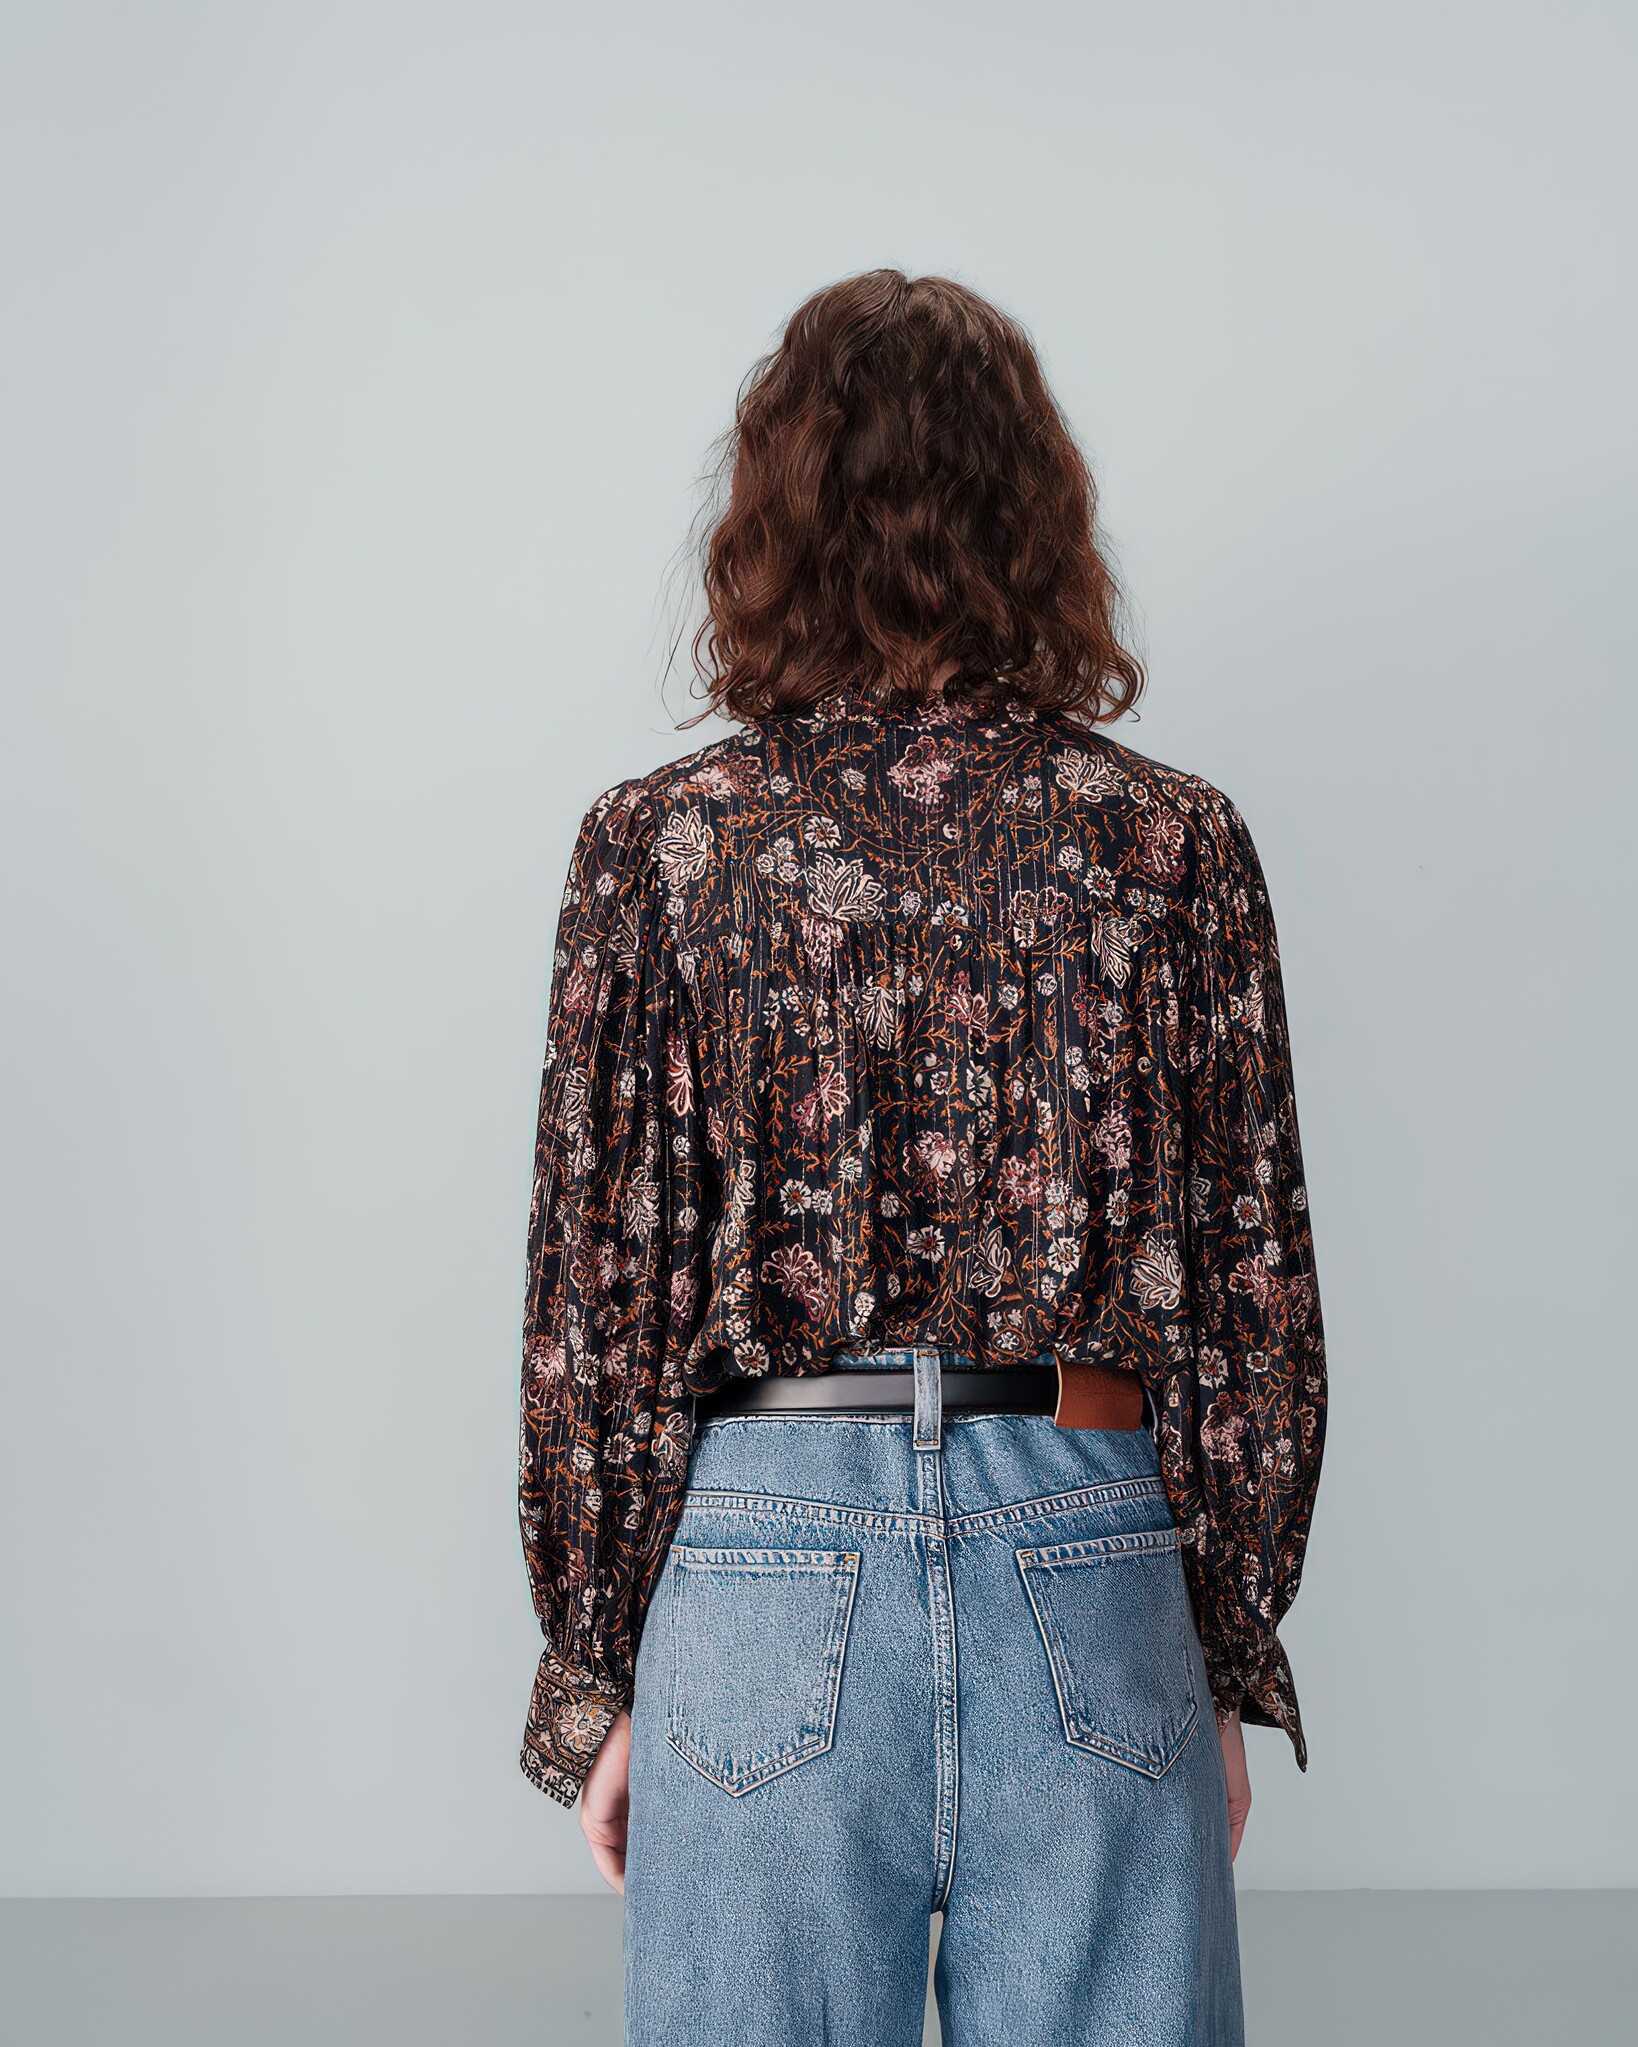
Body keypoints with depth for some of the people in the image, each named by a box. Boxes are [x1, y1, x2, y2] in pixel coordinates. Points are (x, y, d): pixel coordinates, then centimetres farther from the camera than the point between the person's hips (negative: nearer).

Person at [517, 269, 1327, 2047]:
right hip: (1093, 1572, 1)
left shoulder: (657, 848, -5)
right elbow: (1255, 1294, 0)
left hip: (763, 1570, 0)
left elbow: (596, 1296, -3)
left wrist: (596, 1682, 7)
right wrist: (1231, 1663, 11)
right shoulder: (1178, 846, -3)